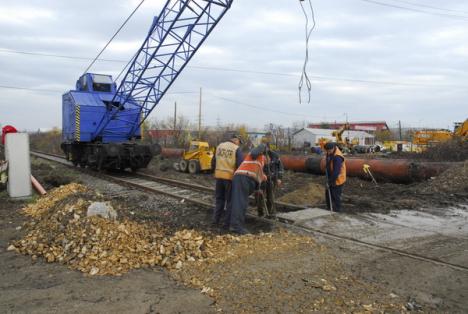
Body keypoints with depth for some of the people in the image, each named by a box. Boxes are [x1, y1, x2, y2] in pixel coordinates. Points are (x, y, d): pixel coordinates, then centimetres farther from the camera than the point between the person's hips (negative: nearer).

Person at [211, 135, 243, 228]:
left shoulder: (219, 146, 9)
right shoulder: (237, 149, -7)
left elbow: (213, 162, 12)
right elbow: (240, 164, -15)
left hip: (219, 176, 5)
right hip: (230, 177, -4)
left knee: (219, 198, 17)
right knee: (230, 200, 7)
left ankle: (216, 220, 17)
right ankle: (227, 222, 9)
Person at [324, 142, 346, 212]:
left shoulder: (337, 157, -29)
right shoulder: (330, 153, -1)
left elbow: (336, 172, -30)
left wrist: (330, 181, -22)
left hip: (337, 180, -9)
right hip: (331, 179, 9)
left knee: (336, 197, 0)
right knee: (328, 194, 17)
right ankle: (329, 210, 30)